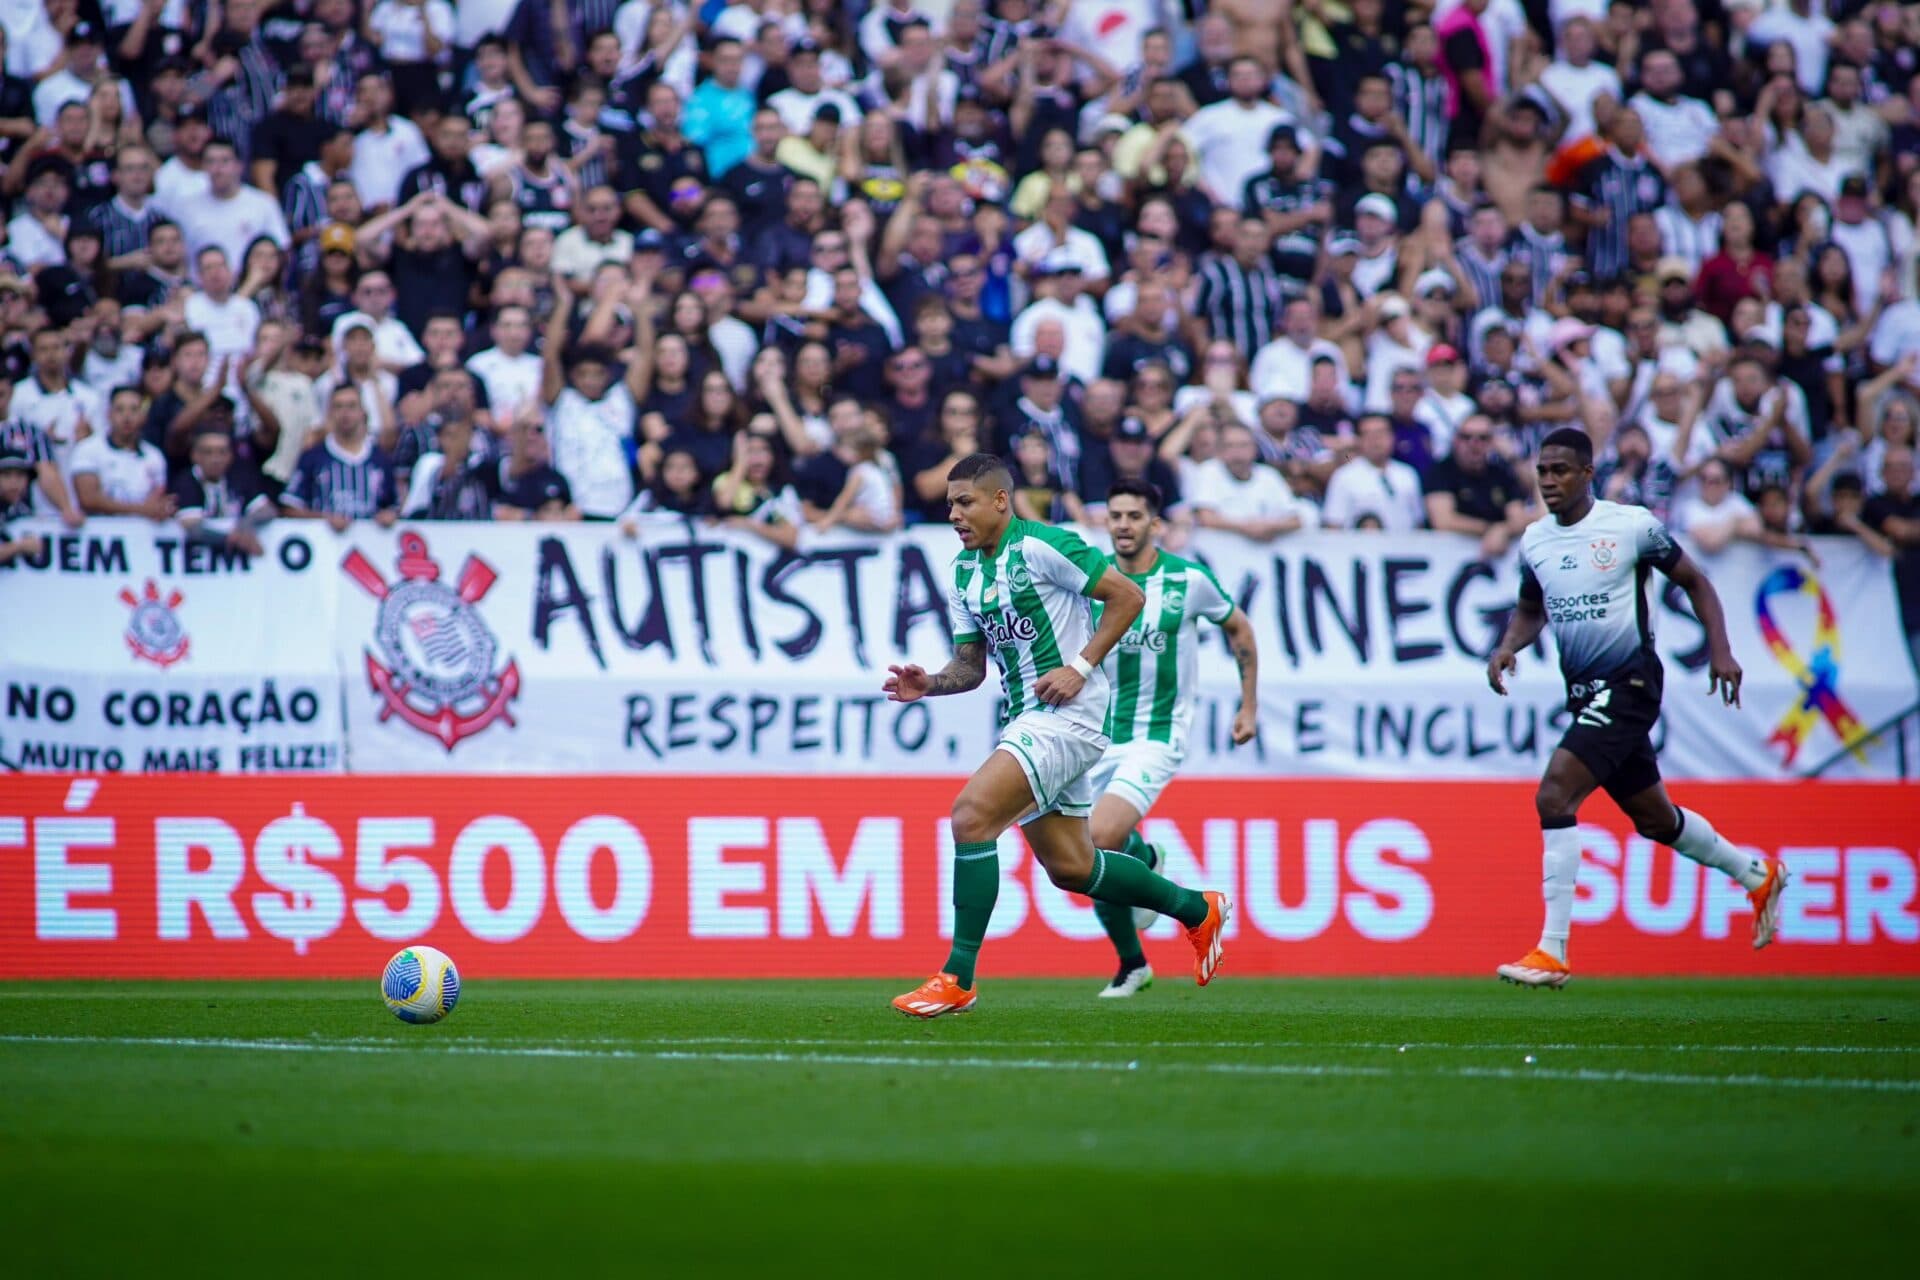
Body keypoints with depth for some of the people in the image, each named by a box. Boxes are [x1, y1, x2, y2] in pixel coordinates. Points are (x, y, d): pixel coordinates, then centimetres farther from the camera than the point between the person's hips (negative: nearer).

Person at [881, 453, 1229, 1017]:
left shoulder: (1043, 547, -12)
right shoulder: (964, 573, 11)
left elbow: (1128, 596, -11)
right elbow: (971, 666, 16)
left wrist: (1081, 666, -17)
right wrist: (928, 684, -4)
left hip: (1067, 713, -9)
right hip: (1023, 718, 9)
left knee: (971, 814, -23)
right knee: (1070, 868, 14)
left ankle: (957, 978, -19)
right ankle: (1198, 911, 36)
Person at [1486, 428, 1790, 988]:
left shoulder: (1632, 526, -10)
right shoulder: (1534, 541, 6)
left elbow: (1694, 582, 1)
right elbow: (1531, 608, 23)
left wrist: (1720, 650, -8)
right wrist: (1508, 646, 2)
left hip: (1629, 683, -7)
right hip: (1584, 690, 7)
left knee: (1553, 796, -21)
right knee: (1654, 818, 18)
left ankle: (1553, 952, -20)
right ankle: (1757, 875, 43)